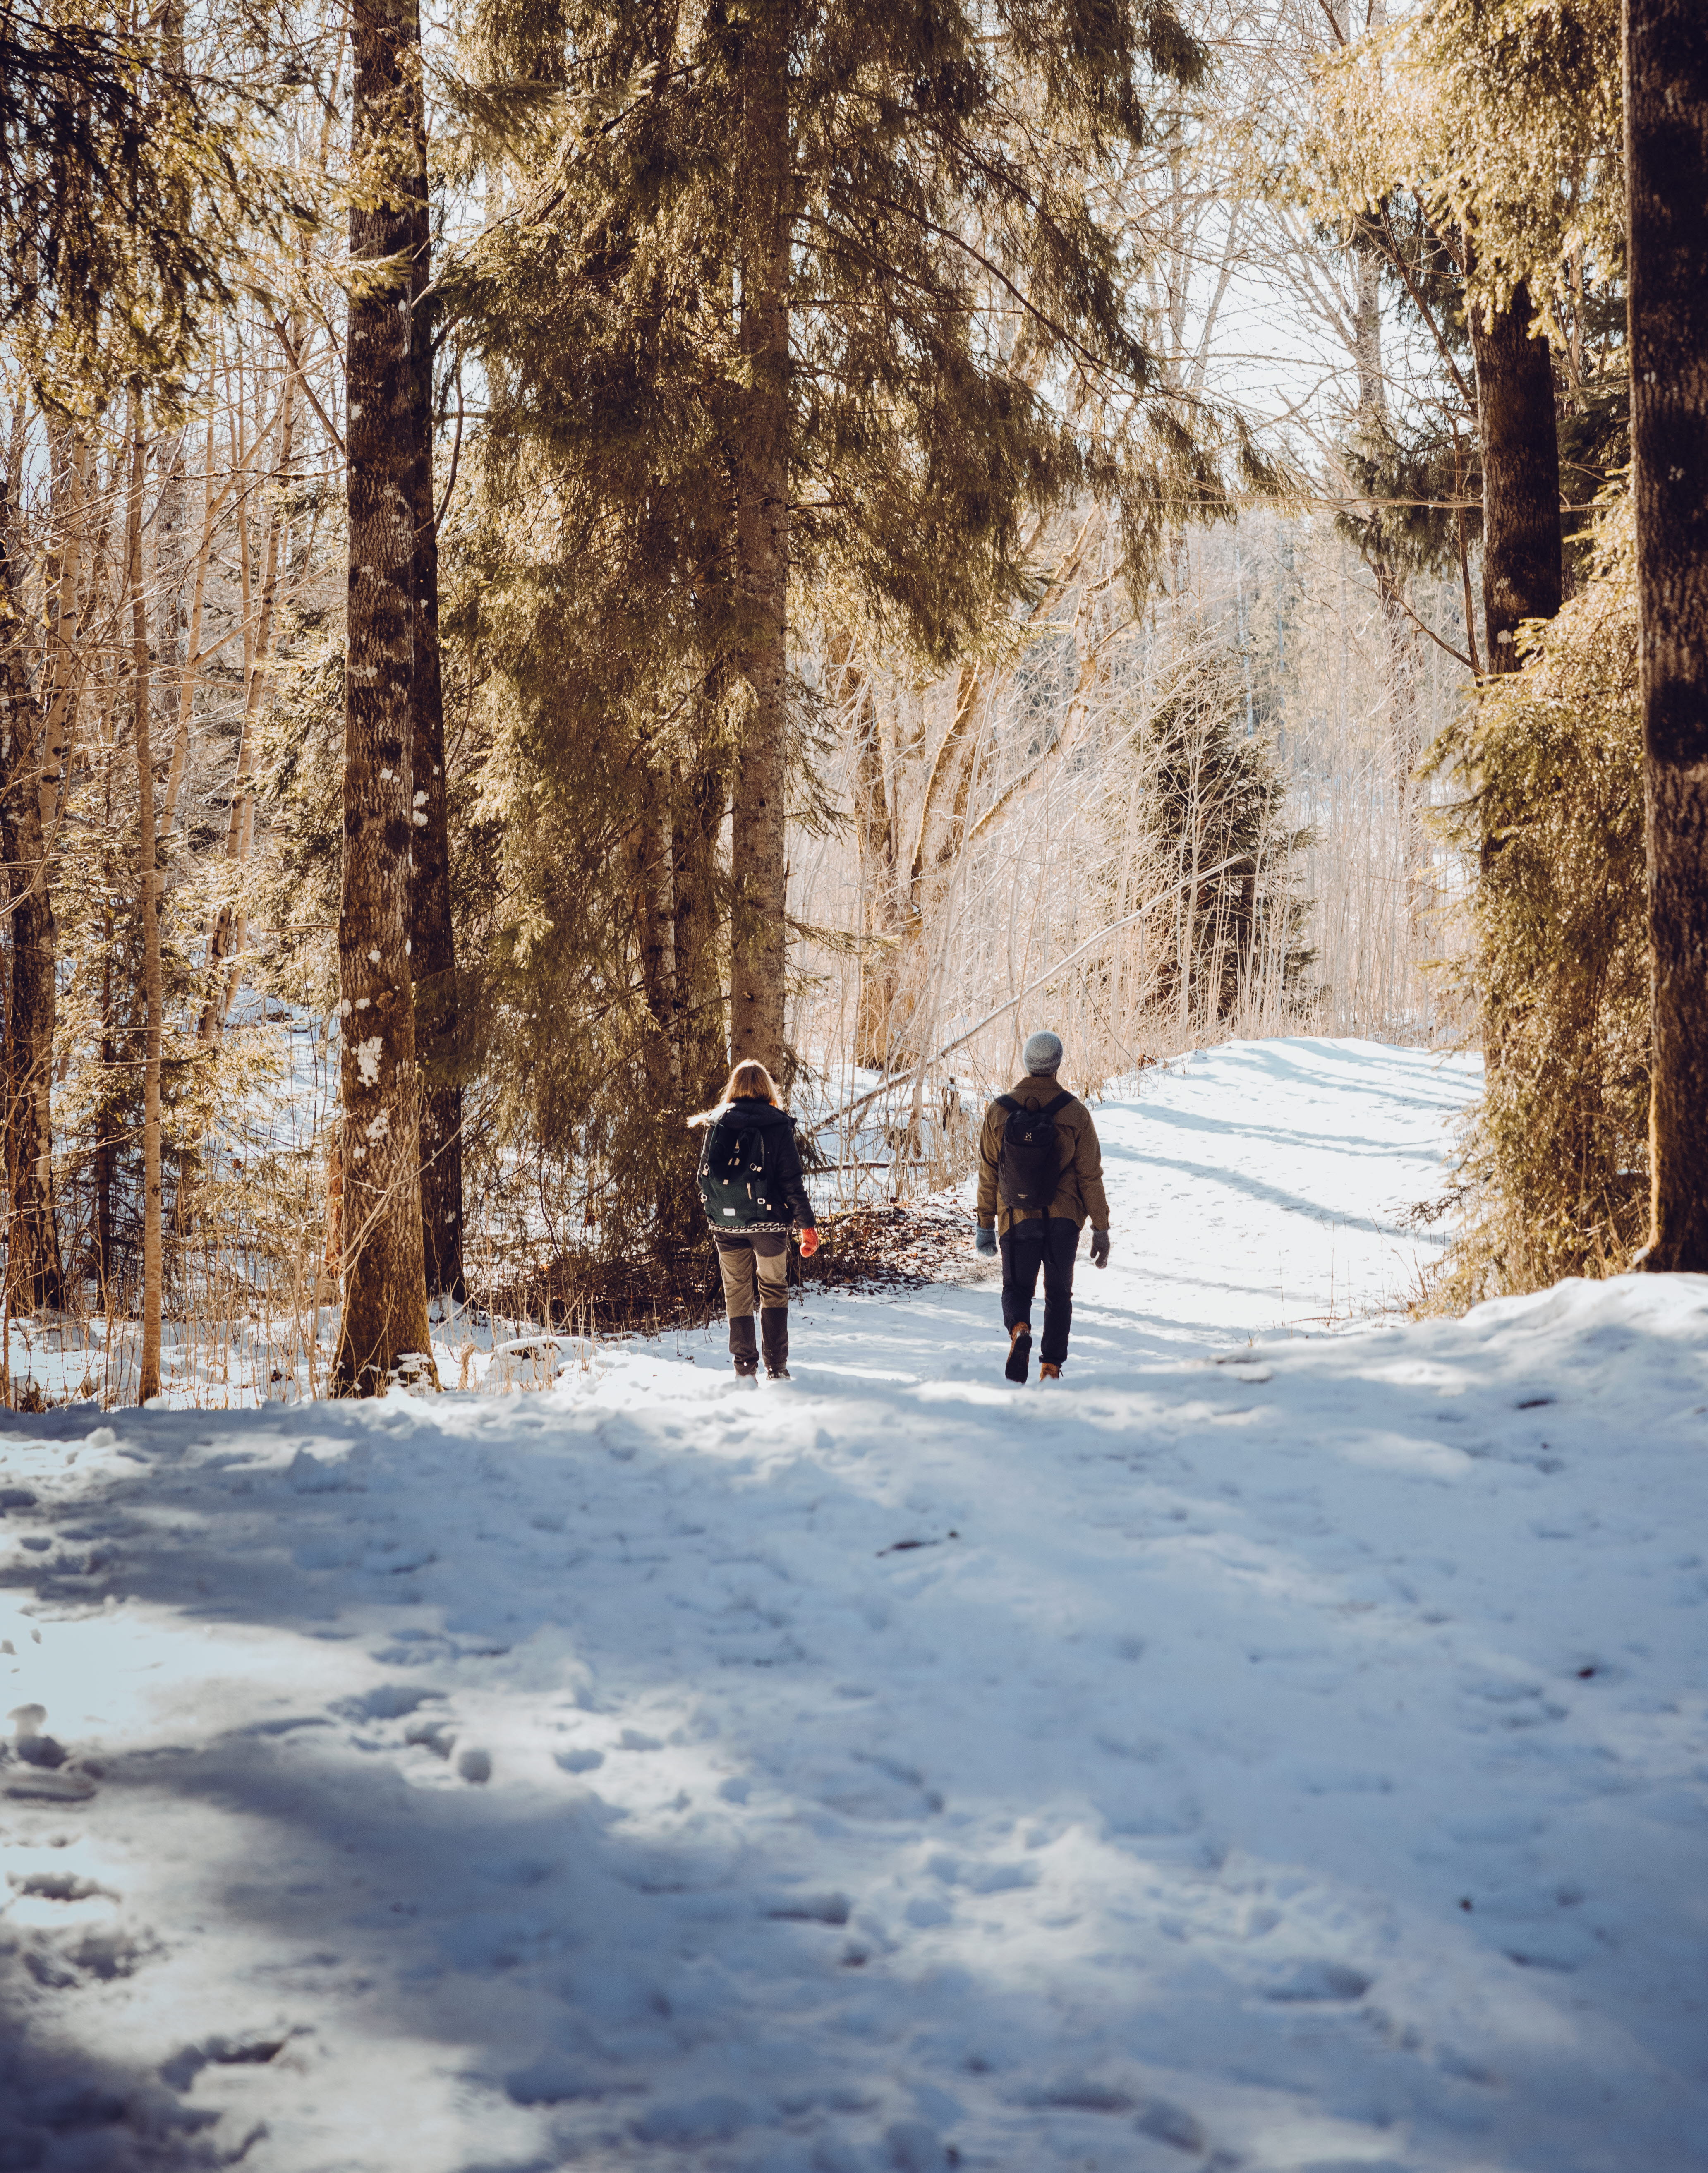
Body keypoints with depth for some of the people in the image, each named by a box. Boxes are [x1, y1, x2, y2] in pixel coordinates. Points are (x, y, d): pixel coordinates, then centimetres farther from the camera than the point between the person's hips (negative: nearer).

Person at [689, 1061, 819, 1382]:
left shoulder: (717, 1125, 2)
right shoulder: (777, 1124, -6)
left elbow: (705, 1176, 8)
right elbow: (791, 1179, -8)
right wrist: (807, 1225, -5)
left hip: (726, 1222, 2)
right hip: (768, 1220, -2)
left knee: (737, 1297, 11)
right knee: (774, 1292, 11)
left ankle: (745, 1370, 8)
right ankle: (777, 1369, 5)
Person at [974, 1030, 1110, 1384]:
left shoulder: (999, 1111, -5)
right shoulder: (1075, 1113, -9)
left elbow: (988, 1175, 0)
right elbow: (1090, 1176, -6)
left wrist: (986, 1225, 10)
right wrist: (1101, 1229, 1)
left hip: (1018, 1220, 0)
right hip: (1064, 1221, 0)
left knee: (1017, 1289, 14)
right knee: (1059, 1294, 16)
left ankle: (1019, 1330, -17)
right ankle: (1051, 1368, 11)